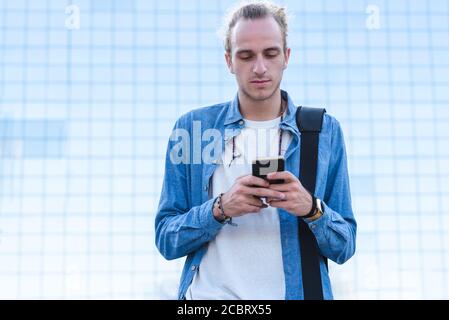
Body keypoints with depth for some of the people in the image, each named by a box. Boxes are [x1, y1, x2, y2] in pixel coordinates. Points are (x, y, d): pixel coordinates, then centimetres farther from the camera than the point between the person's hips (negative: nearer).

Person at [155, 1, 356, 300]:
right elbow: (166, 240, 3)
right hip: (210, 292, 0)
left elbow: (345, 247, 5)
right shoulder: (192, 127, 4)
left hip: (294, 292, 1)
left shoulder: (325, 131, 4)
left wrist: (312, 209, -14)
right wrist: (220, 208, -14)